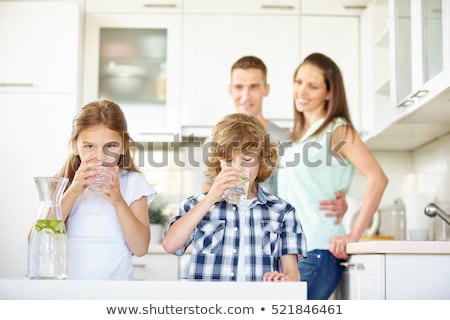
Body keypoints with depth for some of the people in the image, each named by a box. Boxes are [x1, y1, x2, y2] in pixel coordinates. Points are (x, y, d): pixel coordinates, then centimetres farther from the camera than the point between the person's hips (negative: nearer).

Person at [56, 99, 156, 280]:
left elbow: (140, 248, -2)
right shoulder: (63, 181, 5)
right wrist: (73, 192, -12)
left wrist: (118, 201, -14)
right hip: (66, 277, 1)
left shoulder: (133, 183, 4)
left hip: (115, 278, -1)